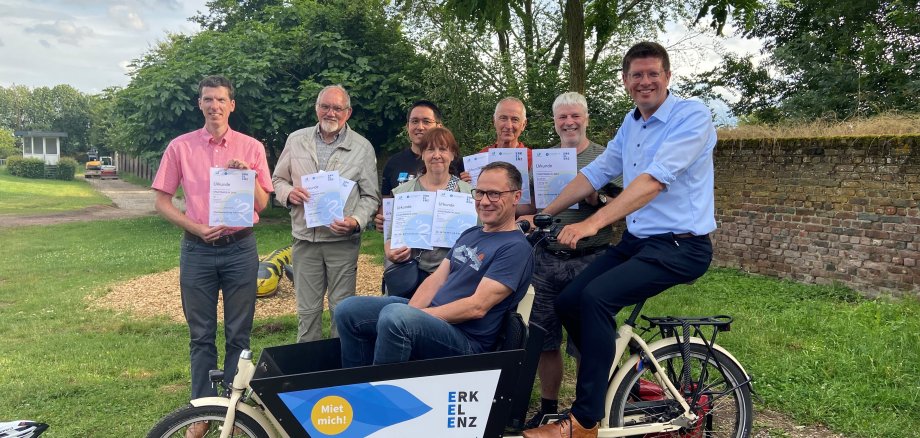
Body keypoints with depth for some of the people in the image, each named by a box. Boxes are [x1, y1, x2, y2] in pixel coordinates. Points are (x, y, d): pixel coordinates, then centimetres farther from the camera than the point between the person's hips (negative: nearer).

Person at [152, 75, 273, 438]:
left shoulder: (251, 147, 3)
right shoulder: (180, 147, 2)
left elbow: (262, 204, 4)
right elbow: (162, 202, 4)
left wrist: (249, 174, -14)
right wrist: (198, 228, -10)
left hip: (240, 248, 0)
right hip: (197, 250, 0)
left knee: (238, 336, 6)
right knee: (201, 336, 9)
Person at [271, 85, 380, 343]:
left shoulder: (363, 148, 0)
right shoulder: (296, 140, 7)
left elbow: (370, 196, 1)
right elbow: (278, 179, 15)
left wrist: (356, 221, -16)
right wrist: (288, 193, -7)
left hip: (343, 241, -2)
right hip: (305, 238, 2)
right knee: (307, 309, 11)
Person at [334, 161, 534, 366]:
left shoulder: (515, 248, -11)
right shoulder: (470, 234, 17)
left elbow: (477, 307, -18)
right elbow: (436, 279, 12)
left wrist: (418, 316, -17)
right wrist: (411, 312, -7)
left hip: (466, 338, -9)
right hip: (428, 313, 9)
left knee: (394, 316, -35)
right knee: (349, 309, 0)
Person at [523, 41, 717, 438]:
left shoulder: (692, 116, -14)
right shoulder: (631, 125, 11)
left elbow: (654, 180, -27)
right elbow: (594, 174, 14)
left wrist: (593, 223, -36)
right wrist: (542, 215, 9)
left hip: (680, 245, -8)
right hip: (636, 240, 8)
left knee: (596, 297, -27)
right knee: (567, 303, -2)